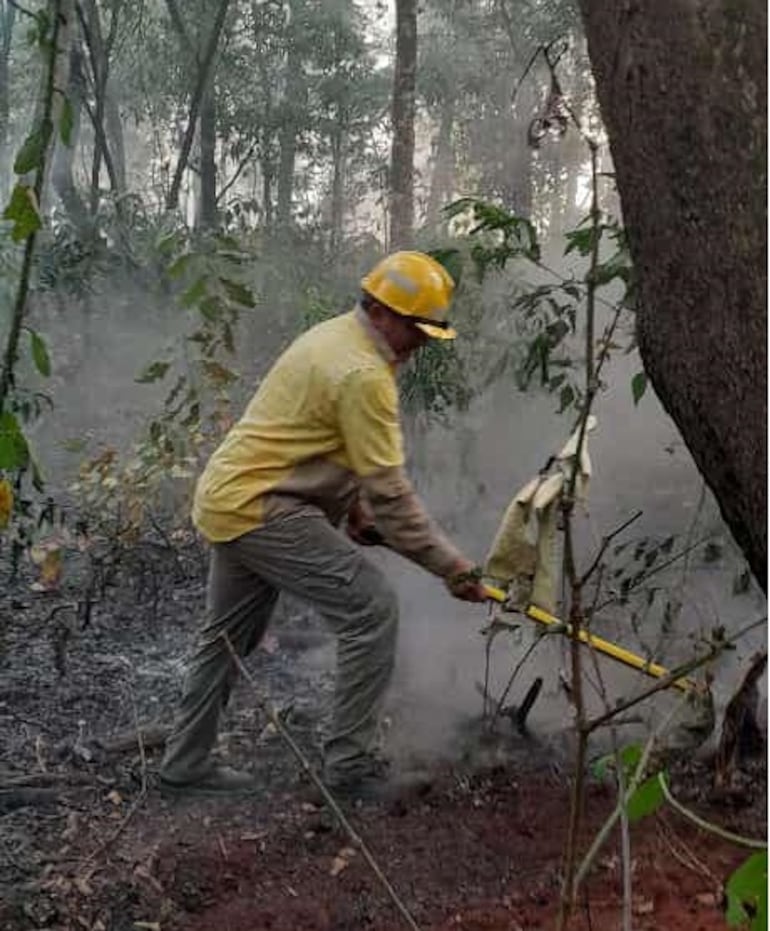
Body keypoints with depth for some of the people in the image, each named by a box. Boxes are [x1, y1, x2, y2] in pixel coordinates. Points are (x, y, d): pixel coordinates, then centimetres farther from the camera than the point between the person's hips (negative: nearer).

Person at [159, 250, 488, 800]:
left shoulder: (337, 336, 13)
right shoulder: (364, 373, -20)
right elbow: (389, 490, -21)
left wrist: (353, 504, 11)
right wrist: (450, 566, -15)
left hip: (228, 497, 11)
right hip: (261, 509, -11)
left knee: (229, 635, 20)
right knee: (371, 607, -11)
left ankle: (186, 764, 33)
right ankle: (350, 765, -5)